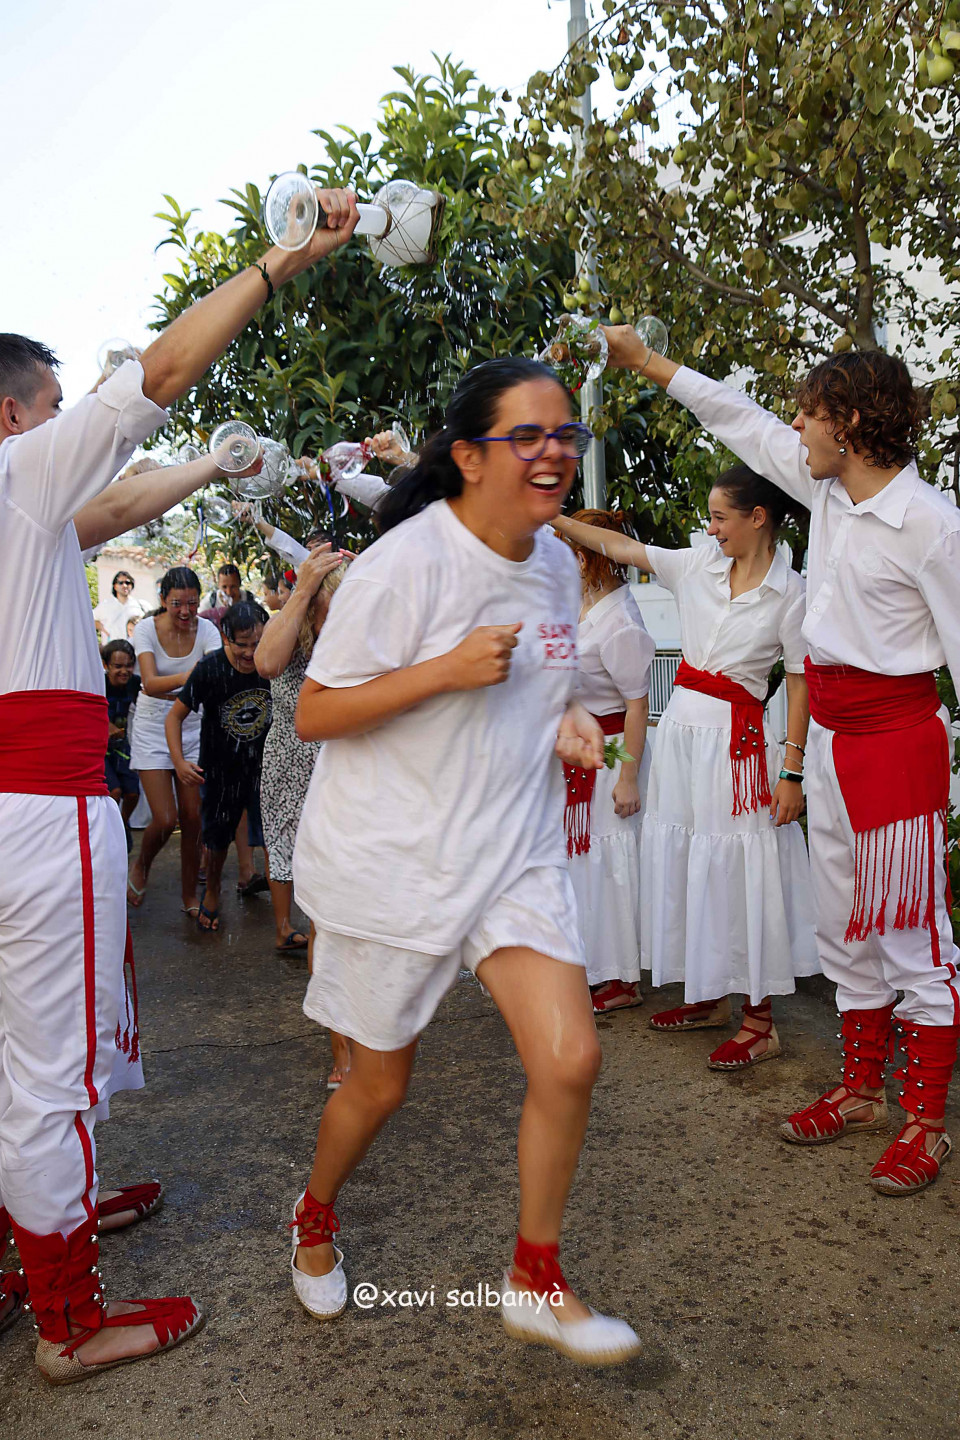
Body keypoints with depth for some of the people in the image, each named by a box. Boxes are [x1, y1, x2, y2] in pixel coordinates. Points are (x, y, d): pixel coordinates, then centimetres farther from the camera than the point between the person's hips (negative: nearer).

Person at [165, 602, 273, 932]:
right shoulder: (209, 670, -20)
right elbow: (175, 715, -10)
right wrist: (179, 761, -21)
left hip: (264, 763, 1)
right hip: (221, 765, 0)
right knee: (218, 836, 14)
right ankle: (212, 890, 42)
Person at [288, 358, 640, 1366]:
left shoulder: (556, 564, 5)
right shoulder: (405, 563, -17)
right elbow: (313, 715, -15)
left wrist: (567, 718, -2)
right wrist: (446, 669, -26)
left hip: (514, 851, 5)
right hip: (391, 858, -5)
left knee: (569, 1061, -7)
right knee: (379, 1084, 11)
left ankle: (535, 1282, 19)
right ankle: (316, 1215, 45)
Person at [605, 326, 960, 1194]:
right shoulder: (827, 488, 7)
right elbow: (741, 420, 17)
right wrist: (645, 359, 22)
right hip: (829, 732, 8)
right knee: (845, 926, 15)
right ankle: (862, 1090, 31)